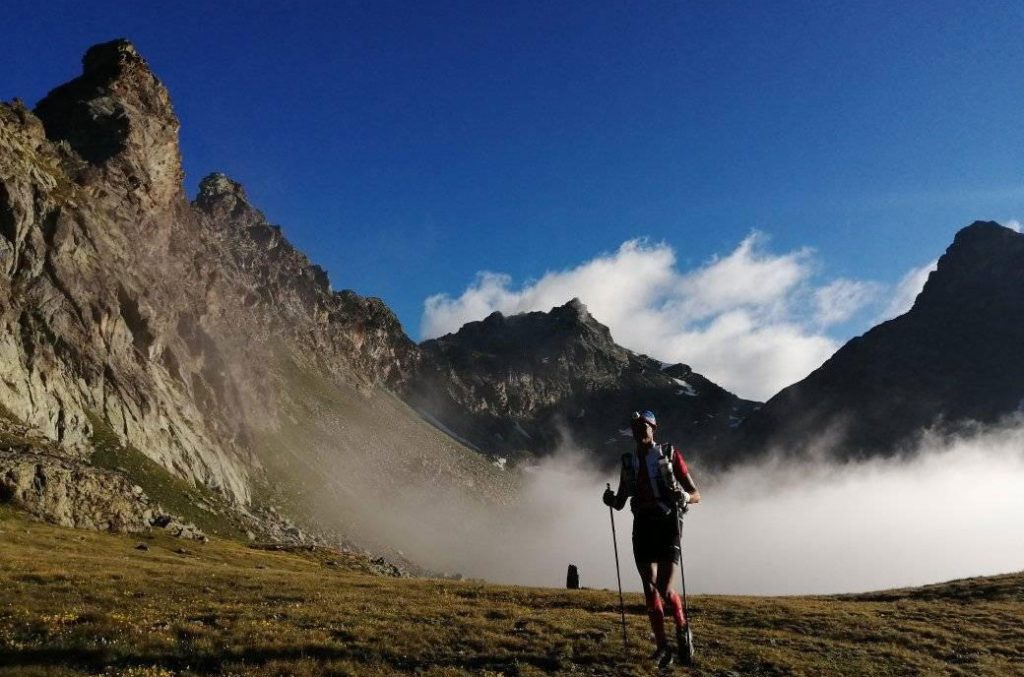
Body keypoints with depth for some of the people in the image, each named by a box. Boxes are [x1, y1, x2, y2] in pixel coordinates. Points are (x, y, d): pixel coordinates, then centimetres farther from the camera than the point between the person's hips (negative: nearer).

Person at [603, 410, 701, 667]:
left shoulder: (670, 454, 1)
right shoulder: (629, 461, 12)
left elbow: (696, 494, 0)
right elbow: (620, 503, 16)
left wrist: (684, 497, -22)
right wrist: (610, 499, -7)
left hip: (667, 525, -4)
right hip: (642, 527, 4)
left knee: (664, 591, -11)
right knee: (650, 590, 2)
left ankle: (682, 629, 18)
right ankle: (662, 647, 15)